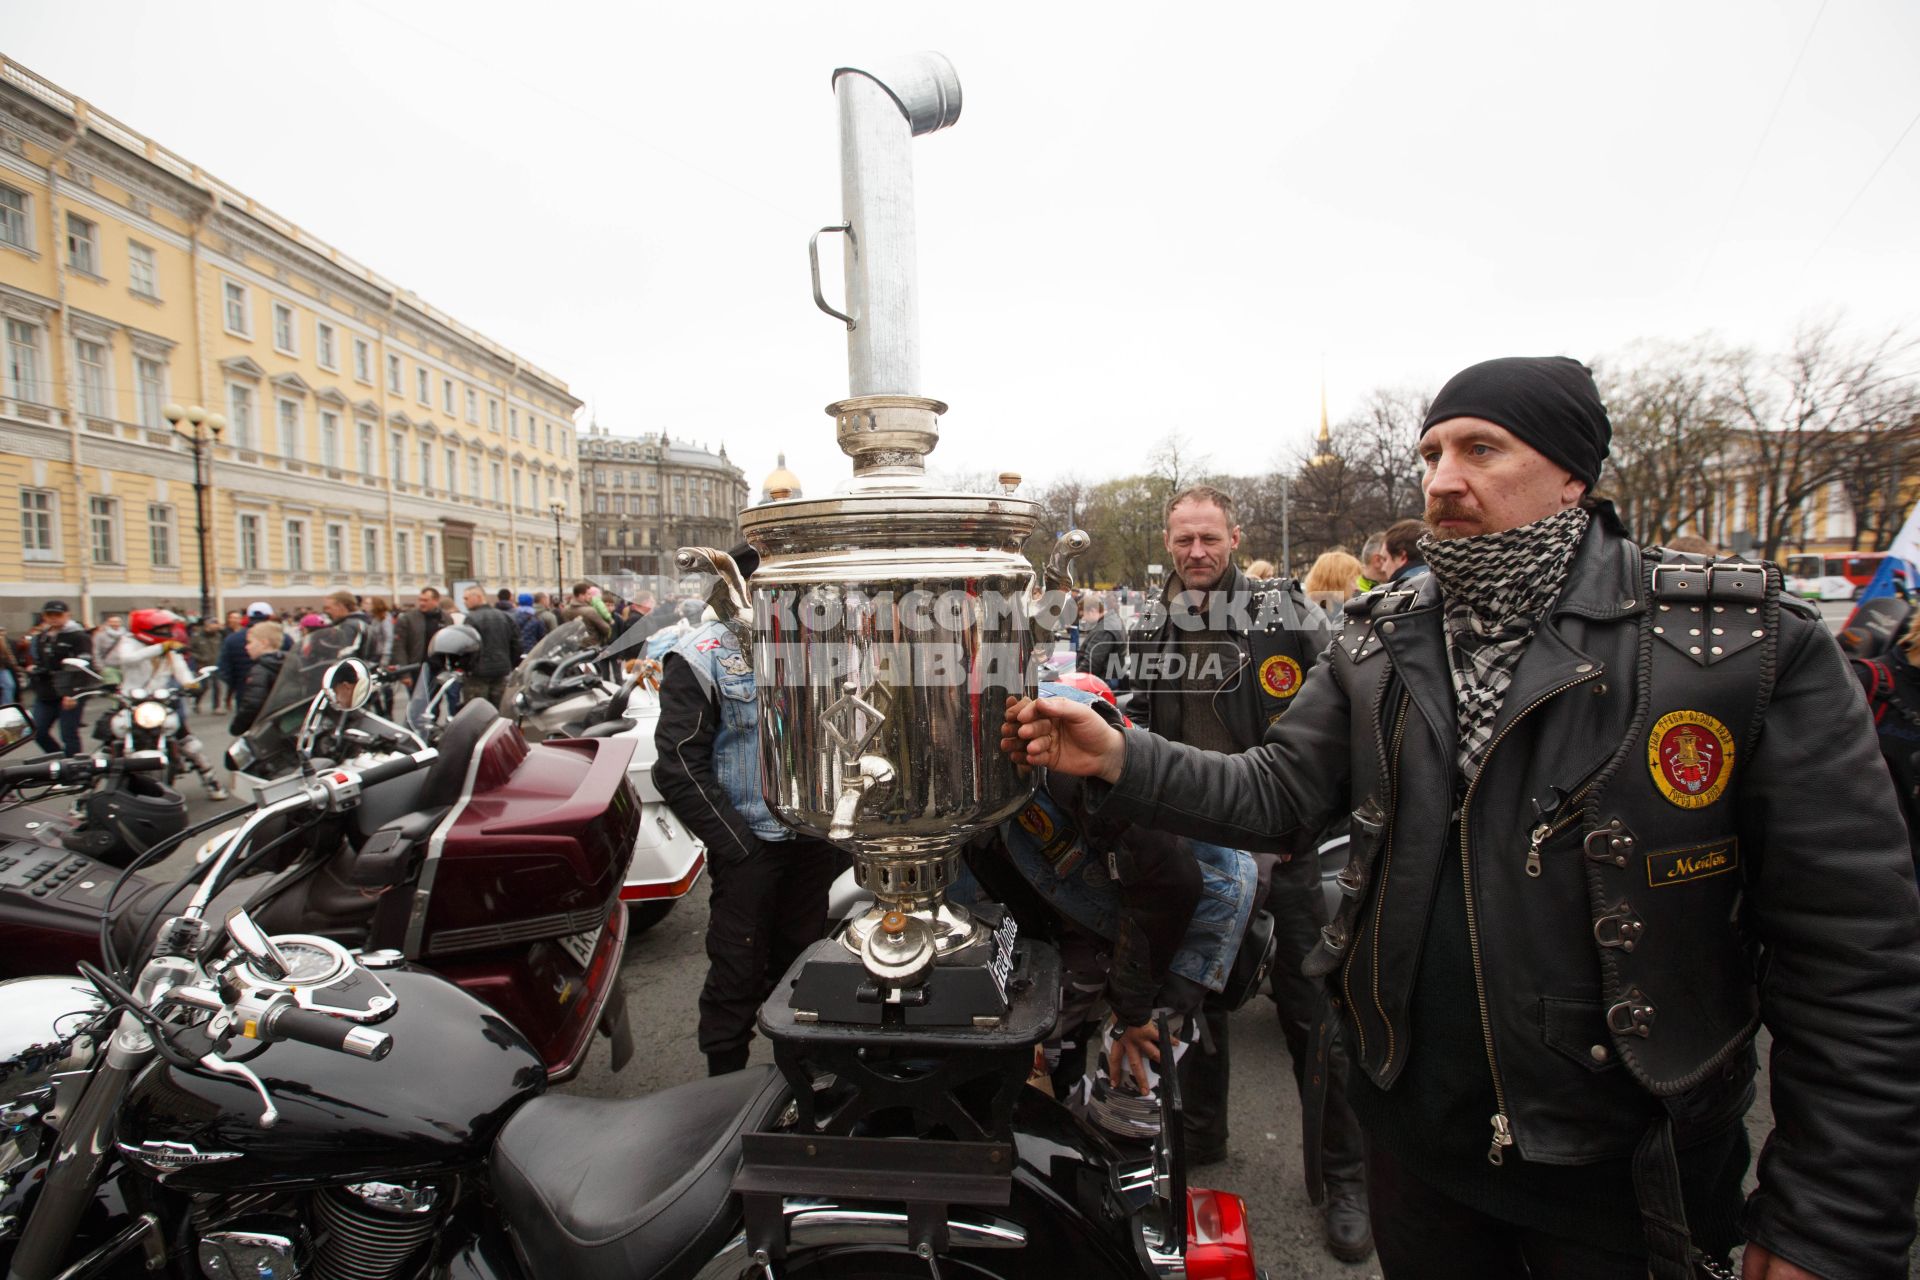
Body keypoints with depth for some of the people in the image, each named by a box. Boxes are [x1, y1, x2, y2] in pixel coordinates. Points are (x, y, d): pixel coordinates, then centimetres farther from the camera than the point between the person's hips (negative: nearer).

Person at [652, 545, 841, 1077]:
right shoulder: (703, 657, -7)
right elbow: (680, 767, -12)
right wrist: (738, 848, -15)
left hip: (814, 840, 5)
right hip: (749, 849, -5)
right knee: (737, 976, 4)